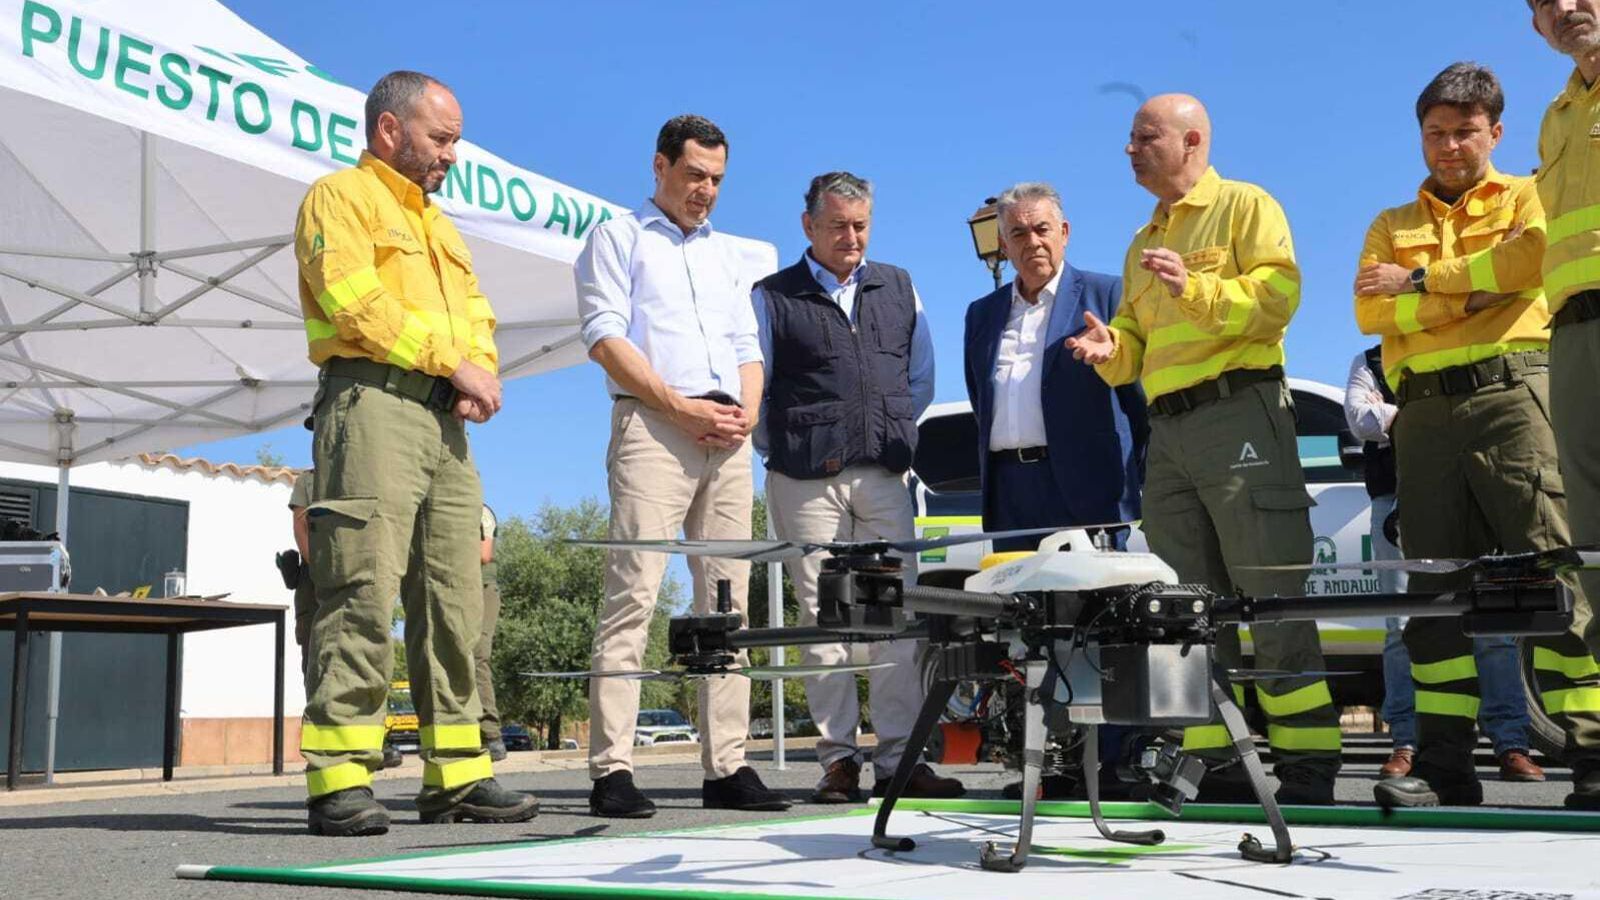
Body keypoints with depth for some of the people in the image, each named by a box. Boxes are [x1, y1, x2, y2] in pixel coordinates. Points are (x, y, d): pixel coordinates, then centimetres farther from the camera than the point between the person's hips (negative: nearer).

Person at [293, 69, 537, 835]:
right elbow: (357, 303, -11)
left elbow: (476, 313, 21)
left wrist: (482, 372, 0)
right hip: (372, 400, -8)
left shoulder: (437, 224, 29)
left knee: (455, 601, 5)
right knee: (363, 593, -14)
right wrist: (455, 362, -11)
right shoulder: (341, 198, 4)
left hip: (445, 419, 8)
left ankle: (457, 776, 9)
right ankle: (338, 782, -11)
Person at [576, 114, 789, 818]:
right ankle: (611, 772, -11)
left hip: (728, 439, 6)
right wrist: (682, 406, -12)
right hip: (653, 426, -6)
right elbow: (606, 338, -4)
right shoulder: (618, 237, 9)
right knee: (632, 596, -12)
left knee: (727, 601, 3)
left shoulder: (725, 252, 27)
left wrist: (746, 411, 1)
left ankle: (727, 768, 6)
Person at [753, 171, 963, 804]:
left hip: (884, 475, 3)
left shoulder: (898, 289, 16)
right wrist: (787, 448, 3)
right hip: (806, 482, -2)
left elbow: (920, 378, 18)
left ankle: (901, 759, 1)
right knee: (821, 618, -2)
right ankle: (838, 759, 4)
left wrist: (892, 439, 10)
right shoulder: (773, 297, 6)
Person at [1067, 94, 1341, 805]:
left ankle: (1308, 769, -5)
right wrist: (1112, 349, 2)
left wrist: (1195, 288, -19)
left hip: (1240, 414, -7)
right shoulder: (1142, 246, 26)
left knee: (1273, 602, -9)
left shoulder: (1244, 206, 5)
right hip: (1167, 432, 8)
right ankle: (1219, 767, 11)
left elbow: (1280, 293, -10)